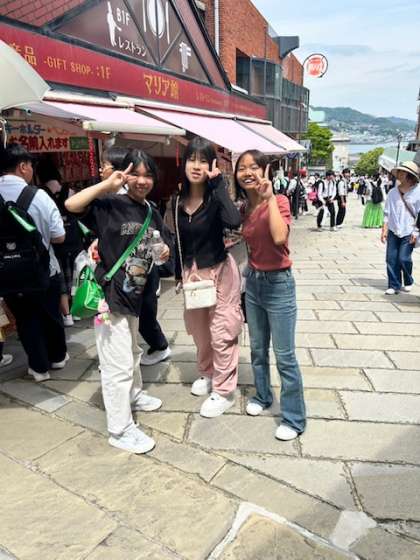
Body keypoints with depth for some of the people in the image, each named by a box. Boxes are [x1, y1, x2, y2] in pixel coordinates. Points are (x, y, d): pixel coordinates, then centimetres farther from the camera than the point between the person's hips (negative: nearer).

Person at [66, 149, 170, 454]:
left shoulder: (153, 215, 8)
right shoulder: (111, 204, -13)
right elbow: (71, 205, -28)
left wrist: (163, 254, -3)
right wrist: (106, 184, -26)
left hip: (134, 294, 8)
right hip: (109, 294, -8)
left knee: (132, 351, 27)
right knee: (118, 365, -1)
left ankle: (134, 394, 50)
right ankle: (120, 430, 14)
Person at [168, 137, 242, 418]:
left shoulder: (216, 197, -16)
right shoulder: (178, 200, 1)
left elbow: (233, 221, -38)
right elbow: (180, 241, 9)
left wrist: (218, 182, -30)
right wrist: (179, 273, 13)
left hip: (220, 271, -6)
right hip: (191, 271, 6)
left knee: (221, 333, 5)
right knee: (199, 331, 21)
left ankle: (224, 391, 22)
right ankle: (207, 373, 45)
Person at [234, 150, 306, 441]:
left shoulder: (279, 201, -14)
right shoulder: (244, 208, 5)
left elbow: (280, 237, -34)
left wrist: (269, 197, -29)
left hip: (278, 285, -6)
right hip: (253, 282, 7)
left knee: (285, 356, 1)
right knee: (258, 349, 19)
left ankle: (294, 419, 17)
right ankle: (262, 396, 41)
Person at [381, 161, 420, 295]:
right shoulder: (393, 192, 5)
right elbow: (387, 213, 8)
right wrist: (384, 230, 3)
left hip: (409, 232, -3)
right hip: (393, 231, 4)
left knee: (404, 258, -6)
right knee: (391, 258, 0)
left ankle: (408, 282, 20)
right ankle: (394, 285, 11)